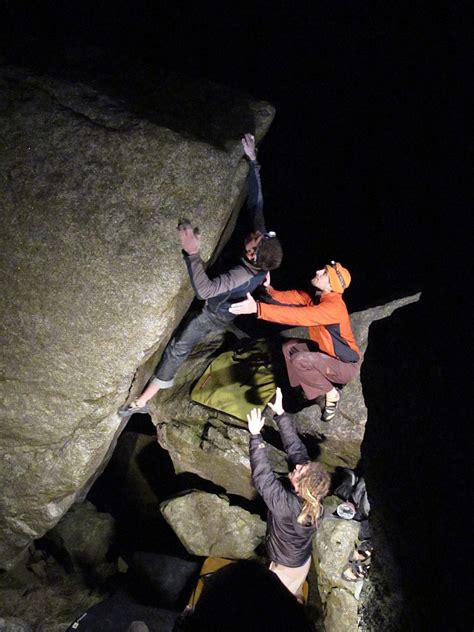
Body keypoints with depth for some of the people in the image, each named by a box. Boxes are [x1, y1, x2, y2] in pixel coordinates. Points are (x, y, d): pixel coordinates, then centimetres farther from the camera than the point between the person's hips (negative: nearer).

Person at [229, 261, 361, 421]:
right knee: (289, 347, 6)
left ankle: (332, 393, -5)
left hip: (347, 365, -9)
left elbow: (297, 315, -41)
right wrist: (269, 289, -29)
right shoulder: (317, 296, -3)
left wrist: (258, 308, -47)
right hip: (329, 354, 9)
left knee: (300, 360, -27)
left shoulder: (334, 307, -32)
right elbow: (291, 298, -11)